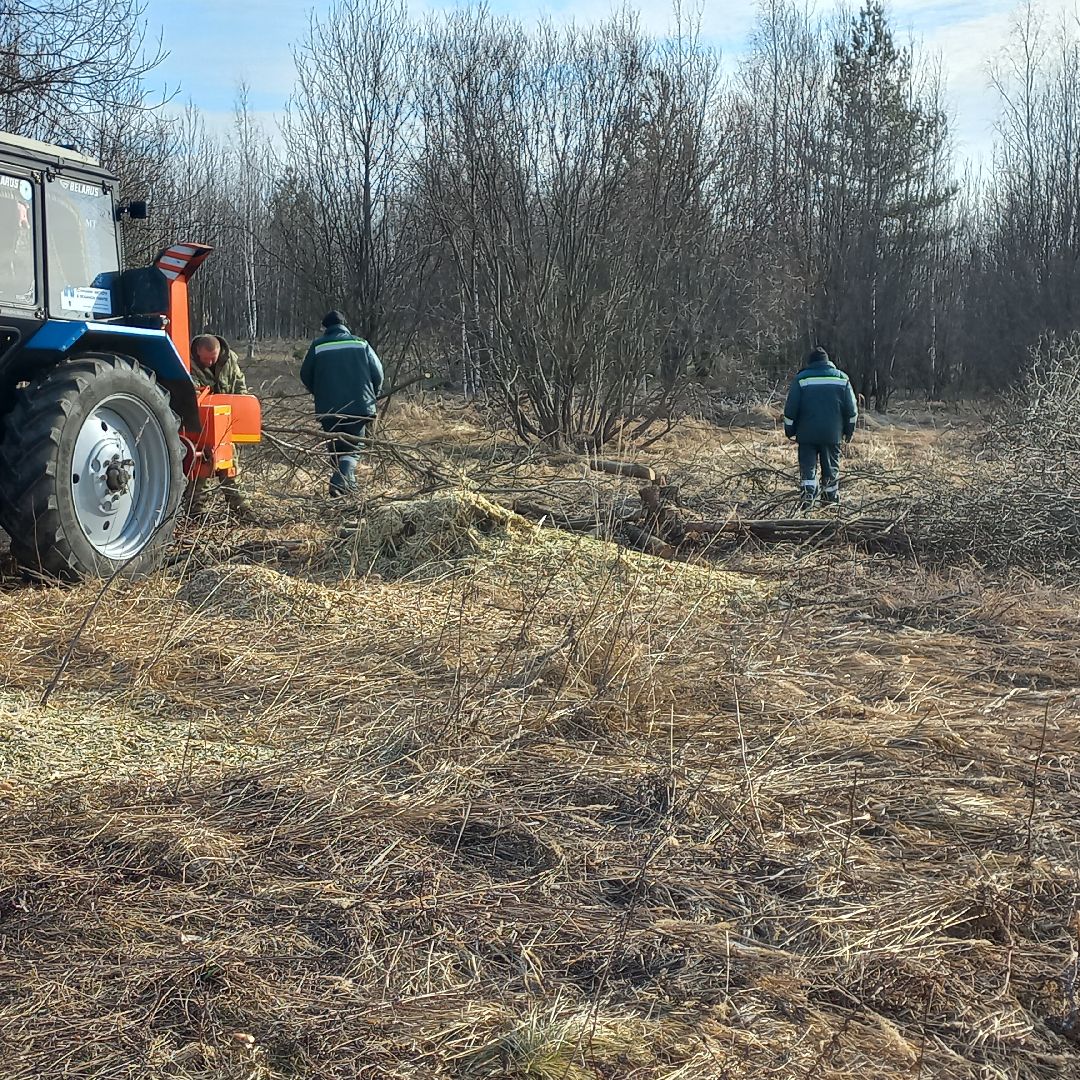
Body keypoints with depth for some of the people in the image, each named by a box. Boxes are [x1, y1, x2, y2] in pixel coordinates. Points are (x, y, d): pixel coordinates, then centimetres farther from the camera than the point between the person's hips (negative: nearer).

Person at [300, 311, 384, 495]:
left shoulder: (318, 346, 2)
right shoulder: (361, 344, 3)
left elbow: (305, 376, 8)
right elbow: (378, 374, 3)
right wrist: (372, 396, 20)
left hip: (328, 409, 0)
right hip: (359, 407, 0)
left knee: (336, 448, 17)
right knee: (351, 449, 4)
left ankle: (347, 484, 17)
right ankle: (341, 481, -21)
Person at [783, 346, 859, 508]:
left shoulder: (801, 379, -3)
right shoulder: (842, 378, 5)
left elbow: (791, 408, -3)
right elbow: (851, 409, 7)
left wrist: (789, 430, 7)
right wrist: (849, 430, 17)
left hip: (807, 434, -2)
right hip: (832, 434, 2)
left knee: (807, 464, 2)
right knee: (831, 465, 13)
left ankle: (808, 490, -18)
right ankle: (831, 495, 21)